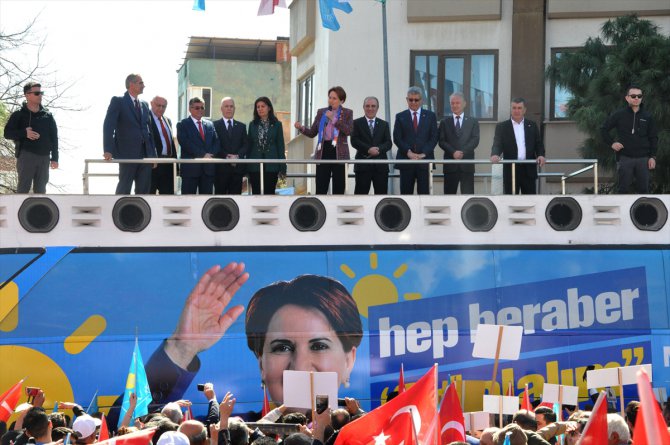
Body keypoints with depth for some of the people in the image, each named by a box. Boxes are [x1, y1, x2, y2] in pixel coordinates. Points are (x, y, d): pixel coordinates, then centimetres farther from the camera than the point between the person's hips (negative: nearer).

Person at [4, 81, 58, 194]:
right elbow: (7, 133, 0)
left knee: (40, 189, 6)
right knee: (23, 188, -8)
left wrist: (54, 158, 7)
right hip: (26, 155, -4)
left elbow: (54, 137, 14)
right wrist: (24, 133, -16)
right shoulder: (19, 115, 4)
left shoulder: (47, 116, 14)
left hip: (44, 157, 4)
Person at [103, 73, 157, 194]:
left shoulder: (144, 105, 17)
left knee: (144, 190, 4)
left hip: (145, 153, 6)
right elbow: (109, 126, -11)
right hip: (127, 153, -6)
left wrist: (153, 153, 8)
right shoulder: (118, 102, -2)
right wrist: (108, 150, -21)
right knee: (124, 189, -4)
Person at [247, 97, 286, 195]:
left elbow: (280, 146, 4)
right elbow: (249, 145, 10)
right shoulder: (252, 125, 9)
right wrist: (246, 168, 5)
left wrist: (282, 168, -2)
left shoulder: (277, 125, 5)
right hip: (255, 167, 1)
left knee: (269, 193, -1)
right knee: (256, 194, 1)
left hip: (271, 166, -1)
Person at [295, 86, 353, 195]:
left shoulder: (347, 113, 5)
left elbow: (348, 131, -11)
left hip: (339, 153, -2)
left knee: (339, 189, 1)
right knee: (320, 188, -5)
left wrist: (333, 119, -16)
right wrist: (301, 128, -8)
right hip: (323, 151, 2)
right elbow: (312, 133, 11)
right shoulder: (321, 112, 12)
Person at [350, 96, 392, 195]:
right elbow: (354, 141, -5)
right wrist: (368, 149, -18)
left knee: (381, 193, 2)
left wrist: (379, 149, -15)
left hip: (381, 165, 3)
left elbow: (388, 143, 6)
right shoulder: (357, 123, 7)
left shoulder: (384, 124, 16)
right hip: (363, 164, -3)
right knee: (361, 193, -3)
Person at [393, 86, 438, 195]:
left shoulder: (430, 116, 10)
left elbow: (434, 138, 3)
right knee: (406, 193, 1)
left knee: (424, 192, -3)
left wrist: (424, 153, -10)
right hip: (406, 159, 0)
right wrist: (408, 152, -12)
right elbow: (397, 138, 2)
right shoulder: (400, 117, 9)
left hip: (425, 159, 0)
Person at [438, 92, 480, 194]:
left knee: (468, 194, -4)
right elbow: (442, 142, 1)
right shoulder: (445, 122, 11)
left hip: (467, 164, -1)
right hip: (450, 165, 1)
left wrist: (462, 152, -14)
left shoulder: (472, 122, 10)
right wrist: (453, 152, -15)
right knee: (449, 194, 2)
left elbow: (475, 140, 0)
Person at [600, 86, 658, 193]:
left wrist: (652, 157, 1)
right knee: (624, 189, 2)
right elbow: (604, 129, 9)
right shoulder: (619, 115, 1)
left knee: (643, 189, 2)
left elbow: (653, 138, 9)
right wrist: (611, 143, -4)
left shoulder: (647, 117, 6)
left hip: (643, 158, 1)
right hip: (625, 158, -1)